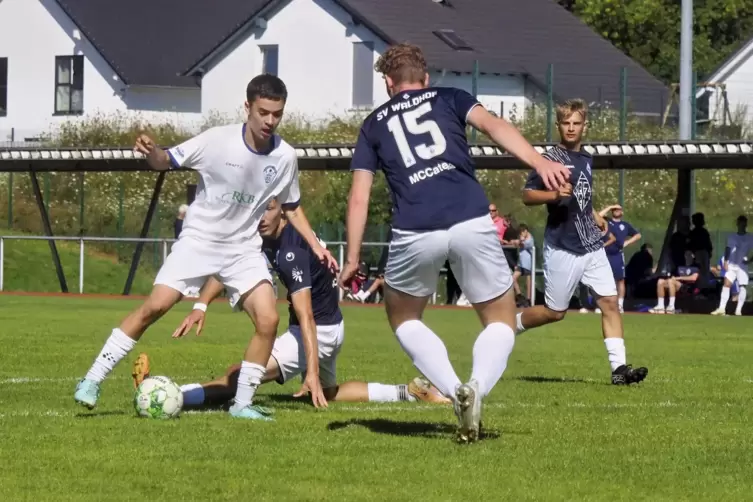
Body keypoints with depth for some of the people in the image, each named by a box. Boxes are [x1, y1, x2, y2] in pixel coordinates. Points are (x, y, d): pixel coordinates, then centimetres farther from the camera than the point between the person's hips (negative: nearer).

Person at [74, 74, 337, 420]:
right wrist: (151, 152, -31)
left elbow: (292, 209, 12)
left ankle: (242, 404, 1)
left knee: (268, 320, -14)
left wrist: (316, 246, 2)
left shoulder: (285, 157, -5)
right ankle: (93, 380, -5)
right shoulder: (217, 141, -16)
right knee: (155, 306, -15)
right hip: (198, 239, -3)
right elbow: (167, 162, -8)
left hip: (244, 248, 3)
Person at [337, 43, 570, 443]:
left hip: (414, 233, 0)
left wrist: (352, 259, 21)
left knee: (403, 318, 26)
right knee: (501, 321, 16)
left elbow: (358, 197, 17)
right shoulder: (448, 98, 21)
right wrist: (539, 162, -11)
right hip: (472, 224, 0)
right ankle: (478, 387, -16)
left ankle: (454, 391, 1)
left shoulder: (374, 124, 24)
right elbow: (492, 125, 1)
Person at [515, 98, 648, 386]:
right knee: (555, 312, 2)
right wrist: (554, 195, -27)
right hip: (563, 248, -6)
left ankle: (619, 367, -7)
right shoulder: (552, 158, -10)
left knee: (609, 301, -5)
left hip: (592, 246, 6)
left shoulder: (586, 159, 13)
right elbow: (527, 196, -11)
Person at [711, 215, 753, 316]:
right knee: (726, 284, -7)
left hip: (743, 266, -1)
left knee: (743, 287, -8)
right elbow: (727, 250, 5)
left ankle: (738, 310, -10)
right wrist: (725, 261, -6)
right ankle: (721, 308, -9)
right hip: (731, 265, 1)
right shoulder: (732, 237, 9)